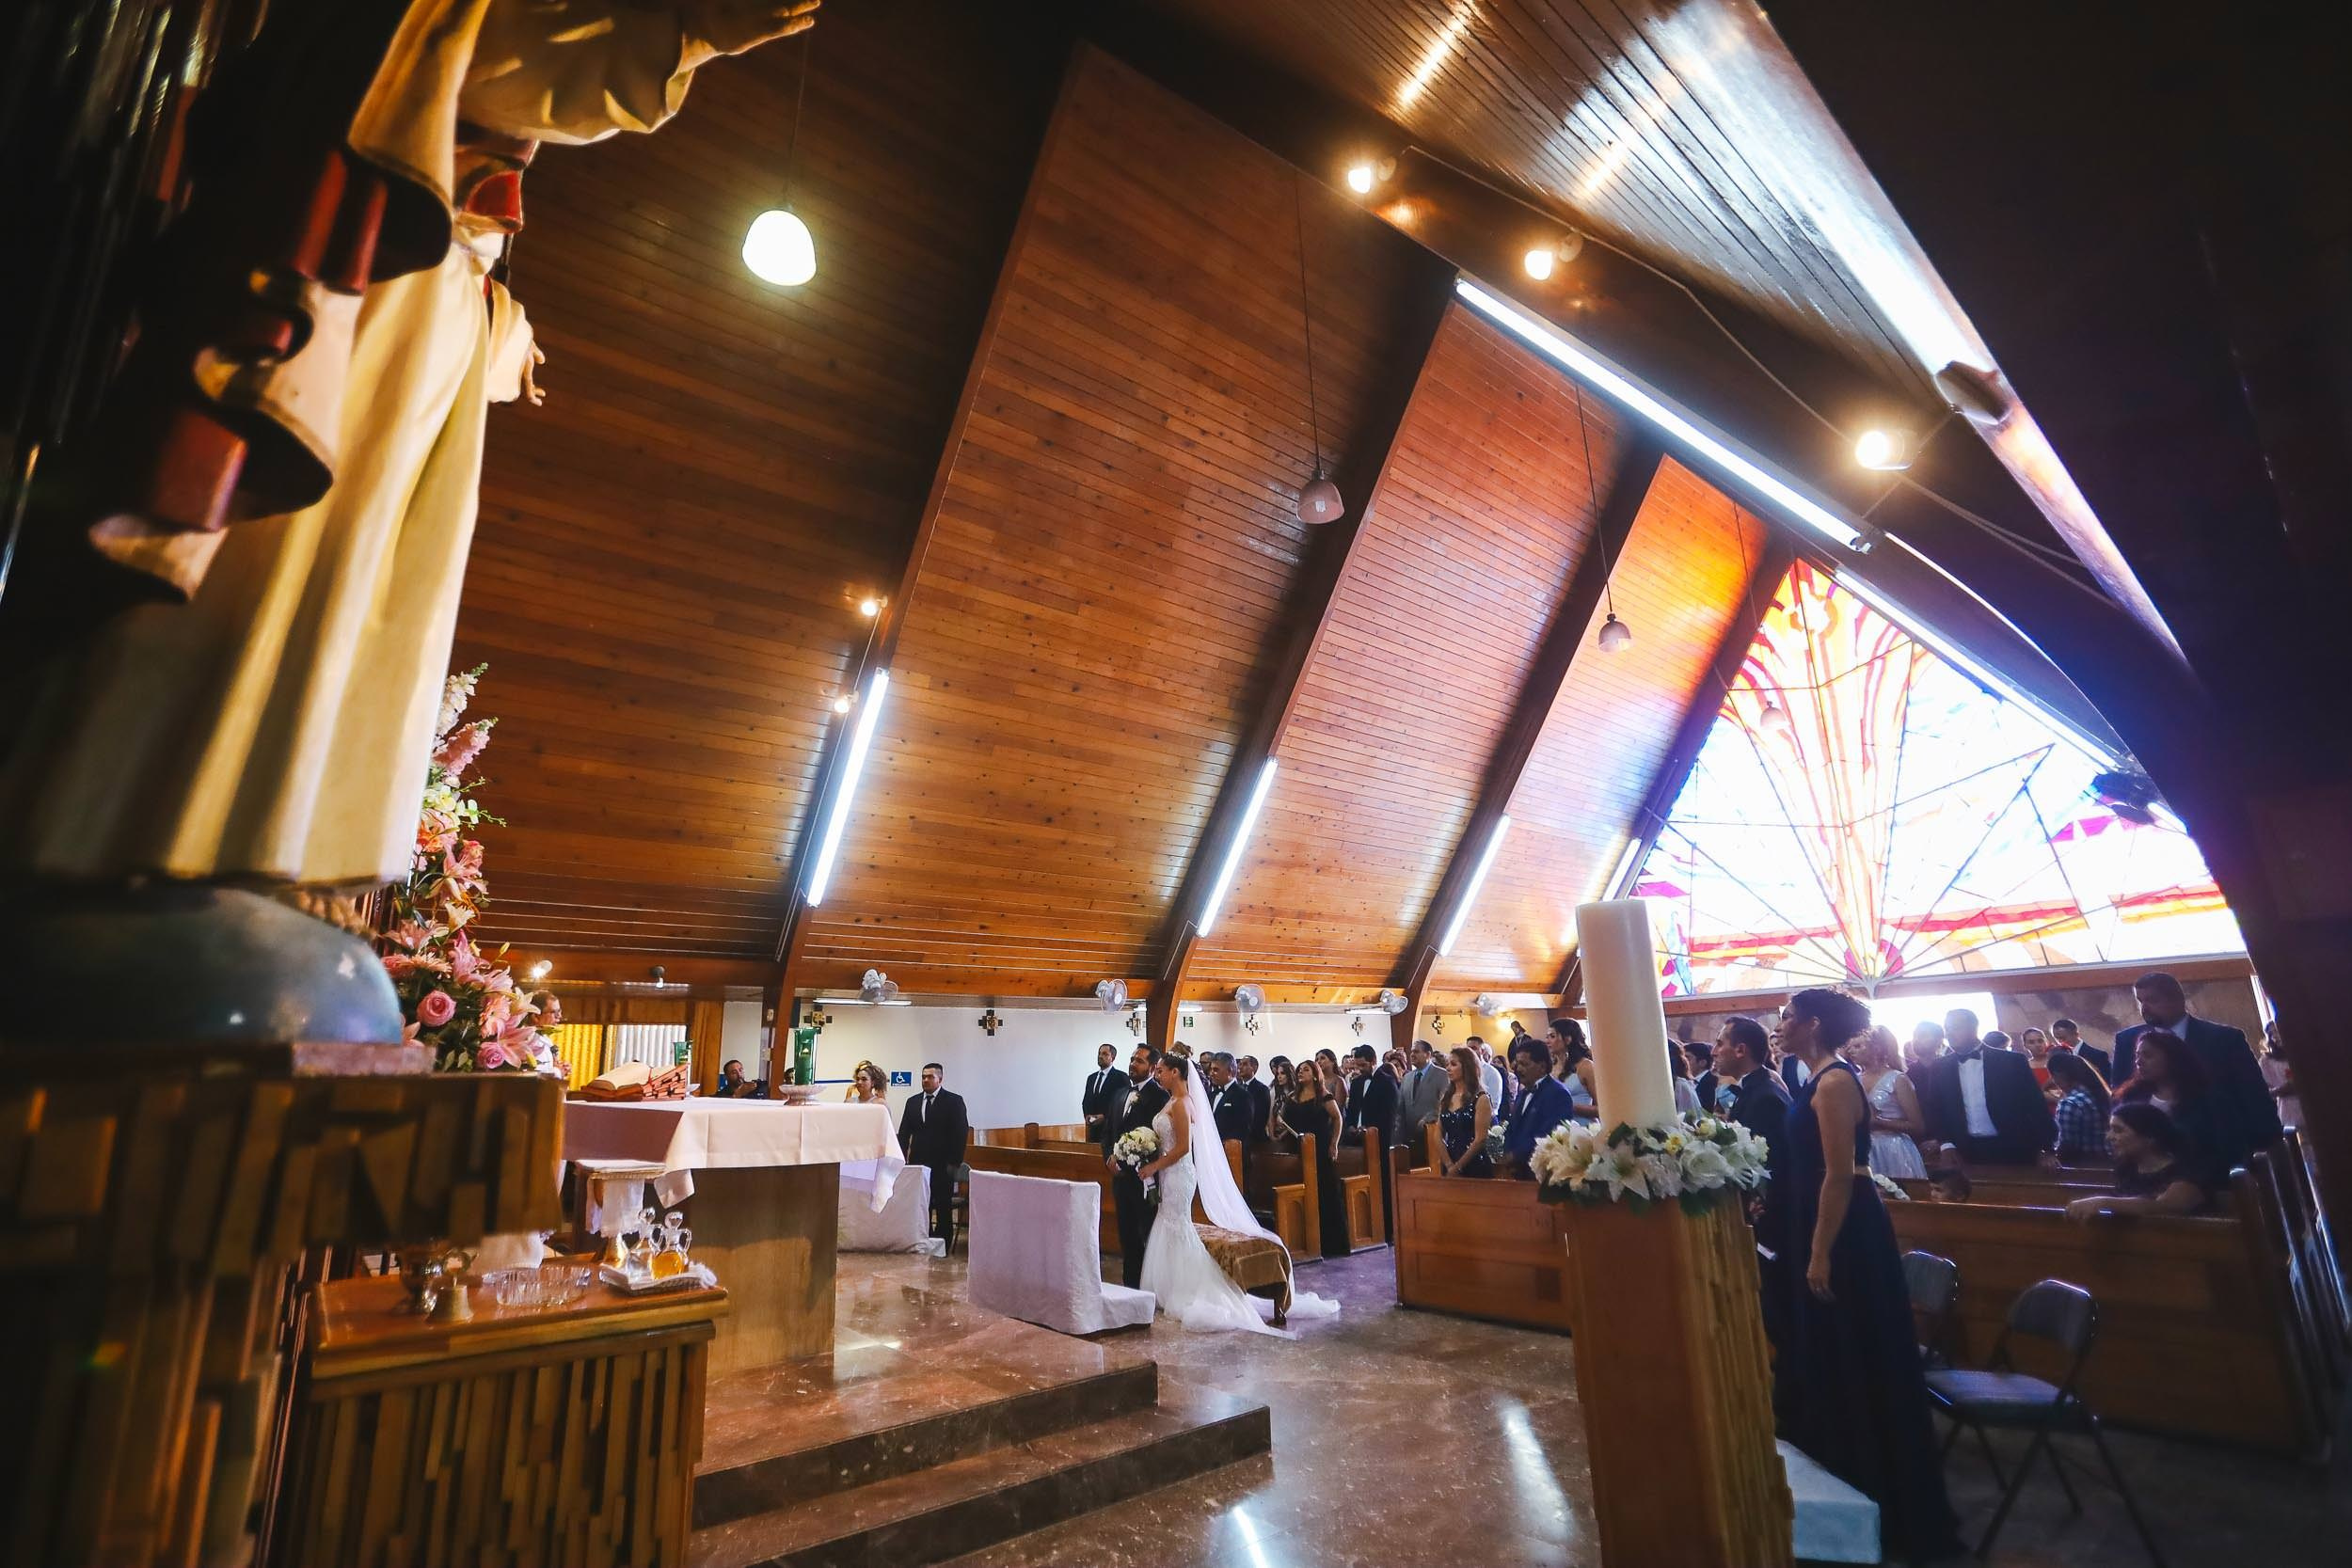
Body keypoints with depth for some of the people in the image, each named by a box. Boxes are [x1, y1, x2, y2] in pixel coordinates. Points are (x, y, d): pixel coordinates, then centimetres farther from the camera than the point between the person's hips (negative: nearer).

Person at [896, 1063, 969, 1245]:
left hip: (943, 1164, -4)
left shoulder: (954, 1101, -3)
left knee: (944, 1208, 3)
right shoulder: (913, 1102, 10)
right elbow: (904, 1132, 12)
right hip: (918, 1162, 4)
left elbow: (961, 1133, -7)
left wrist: (954, 1162, -12)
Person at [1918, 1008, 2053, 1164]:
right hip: (1965, 1154, 2)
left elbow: (2035, 1106, -1)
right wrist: (1946, 1145, -8)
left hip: (2012, 1151, -2)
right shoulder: (1939, 1069, 5)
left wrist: (2046, 1151, -6)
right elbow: (1934, 1112, 6)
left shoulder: (2012, 1061, 0)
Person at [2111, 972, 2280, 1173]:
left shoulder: (2224, 1038, 0)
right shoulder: (2128, 1040, 3)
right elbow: (2119, 1097, 3)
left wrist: (2266, 1149, -6)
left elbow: (2256, 1101, 0)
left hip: (2219, 1153, -1)